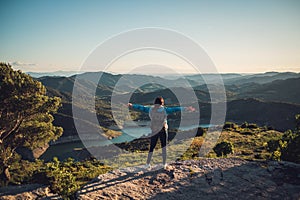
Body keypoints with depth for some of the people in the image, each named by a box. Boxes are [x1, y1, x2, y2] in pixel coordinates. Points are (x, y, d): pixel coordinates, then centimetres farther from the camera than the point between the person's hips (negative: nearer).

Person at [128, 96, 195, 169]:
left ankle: (148, 164, 13)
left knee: (152, 147, 11)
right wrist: (186, 108, -12)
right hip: (163, 130, -2)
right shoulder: (164, 109, -6)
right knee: (164, 147, 13)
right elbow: (175, 109, -11)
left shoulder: (150, 109, 2)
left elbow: (142, 107, 13)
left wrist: (132, 105, 27)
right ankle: (164, 164, 15)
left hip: (154, 131, 2)